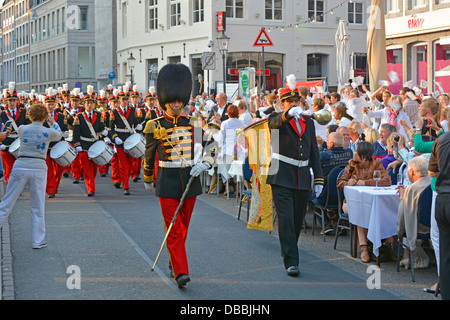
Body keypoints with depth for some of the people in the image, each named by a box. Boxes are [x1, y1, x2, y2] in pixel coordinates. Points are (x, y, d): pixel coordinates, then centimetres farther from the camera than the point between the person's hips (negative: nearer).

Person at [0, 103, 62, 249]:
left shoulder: (22, 129, 1)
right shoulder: (49, 132, -1)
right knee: (37, 207, 7)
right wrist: (53, 122, 36)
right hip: (39, 168, -1)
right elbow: (59, 135, 22)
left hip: (20, 167, 1)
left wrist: (33, 123, 36)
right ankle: (38, 241, 11)